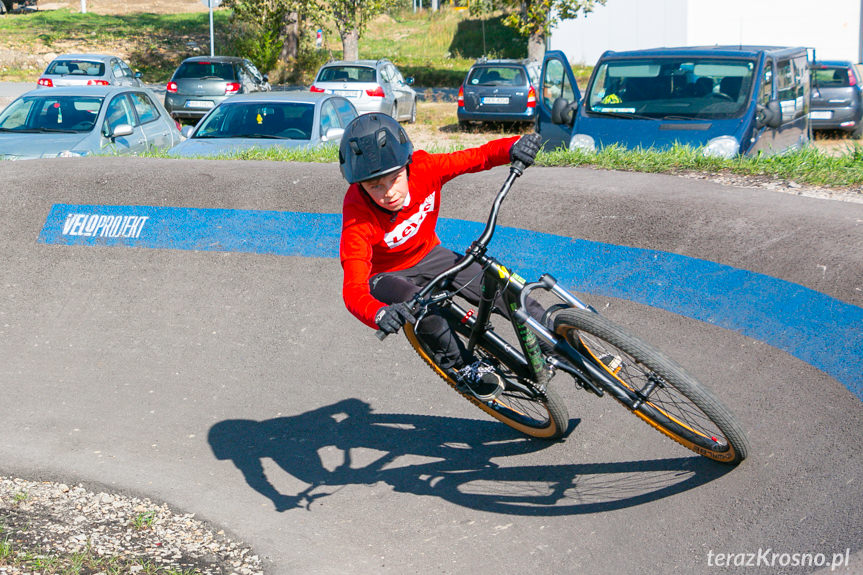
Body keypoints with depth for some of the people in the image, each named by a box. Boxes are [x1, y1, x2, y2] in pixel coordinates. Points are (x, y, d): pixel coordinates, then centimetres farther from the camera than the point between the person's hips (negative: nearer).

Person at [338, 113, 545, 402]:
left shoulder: (424, 168, -26)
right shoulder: (358, 217, -35)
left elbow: (479, 157, -18)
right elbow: (353, 288, -43)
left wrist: (514, 146, -40)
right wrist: (379, 313, -66)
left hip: (428, 255, 4)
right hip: (387, 276, -4)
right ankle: (461, 366, -10)